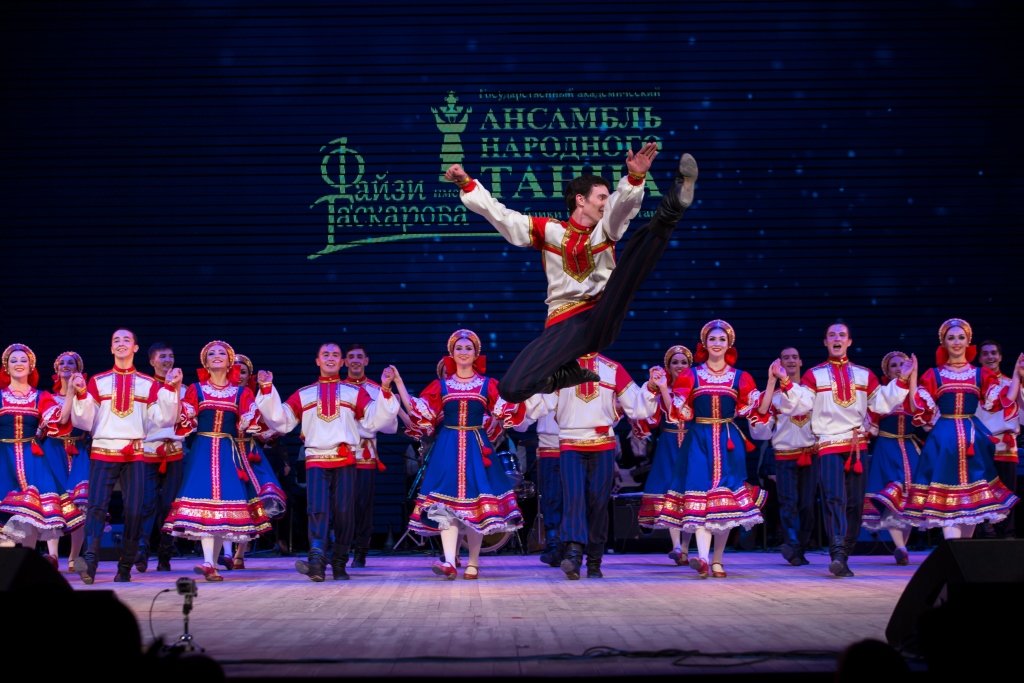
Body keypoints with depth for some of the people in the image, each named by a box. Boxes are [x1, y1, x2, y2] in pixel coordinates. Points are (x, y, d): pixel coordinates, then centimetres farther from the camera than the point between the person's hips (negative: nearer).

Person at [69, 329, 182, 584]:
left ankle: (125, 569, 6)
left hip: (135, 454, 1)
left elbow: (163, 420, -1)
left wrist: (171, 389, -7)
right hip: (102, 451, -1)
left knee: (134, 510, -1)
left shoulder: (149, 384, 8)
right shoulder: (97, 381, 8)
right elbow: (84, 421, 5)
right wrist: (80, 394, -9)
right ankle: (90, 561, -27)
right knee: (97, 505, -16)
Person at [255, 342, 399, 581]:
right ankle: (316, 561, -29)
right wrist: (267, 391, 1)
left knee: (344, 512, -2)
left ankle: (339, 564, 9)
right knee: (317, 510, -16)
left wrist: (385, 390, -10)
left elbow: (375, 420, 0)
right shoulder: (303, 394, 14)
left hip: (345, 461, 0)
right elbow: (281, 421, 8)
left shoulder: (355, 392, 12)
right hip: (316, 460, 0)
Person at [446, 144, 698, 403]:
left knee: (640, 244, -15)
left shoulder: (605, 229, 11)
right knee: (512, 388, -21)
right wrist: (467, 184, -1)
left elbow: (623, 204, -10)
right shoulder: (549, 230, 11)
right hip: (564, 326, 1)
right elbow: (500, 215, 10)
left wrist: (635, 178, -30)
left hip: (602, 321, 0)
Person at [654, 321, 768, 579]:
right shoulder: (690, 376, 6)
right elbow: (678, 413, 2)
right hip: (699, 440, -1)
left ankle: (717, 561, 10)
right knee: (700, 492, -15)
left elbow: (756, 411, 2)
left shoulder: (740, 378, 9)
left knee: (727, 498, 0)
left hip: (728, 442, 2)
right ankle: (702, 558, -25)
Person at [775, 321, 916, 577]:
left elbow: (882, 403, 9)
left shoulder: (864, 374, 15)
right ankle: (838, 555, -26)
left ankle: (844, 555, 12)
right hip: (829, 445, -3)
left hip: (858, 445, 4)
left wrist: (902, 380, 2)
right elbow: (799, 403, -6)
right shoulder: (814, 374, 6)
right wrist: (785, 383, -20)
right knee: (834, 499, -17)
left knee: (855, 503, 3)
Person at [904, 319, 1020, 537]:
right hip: (943, 439, -2)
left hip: (973, 438, 2)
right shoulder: (933, 375, 5)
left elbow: (1004, 402, -1)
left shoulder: (981, 374, 8)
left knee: (973, 495, 4)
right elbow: (919, 409, -3)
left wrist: (1017, 376, -7)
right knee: (947, 493, -8)